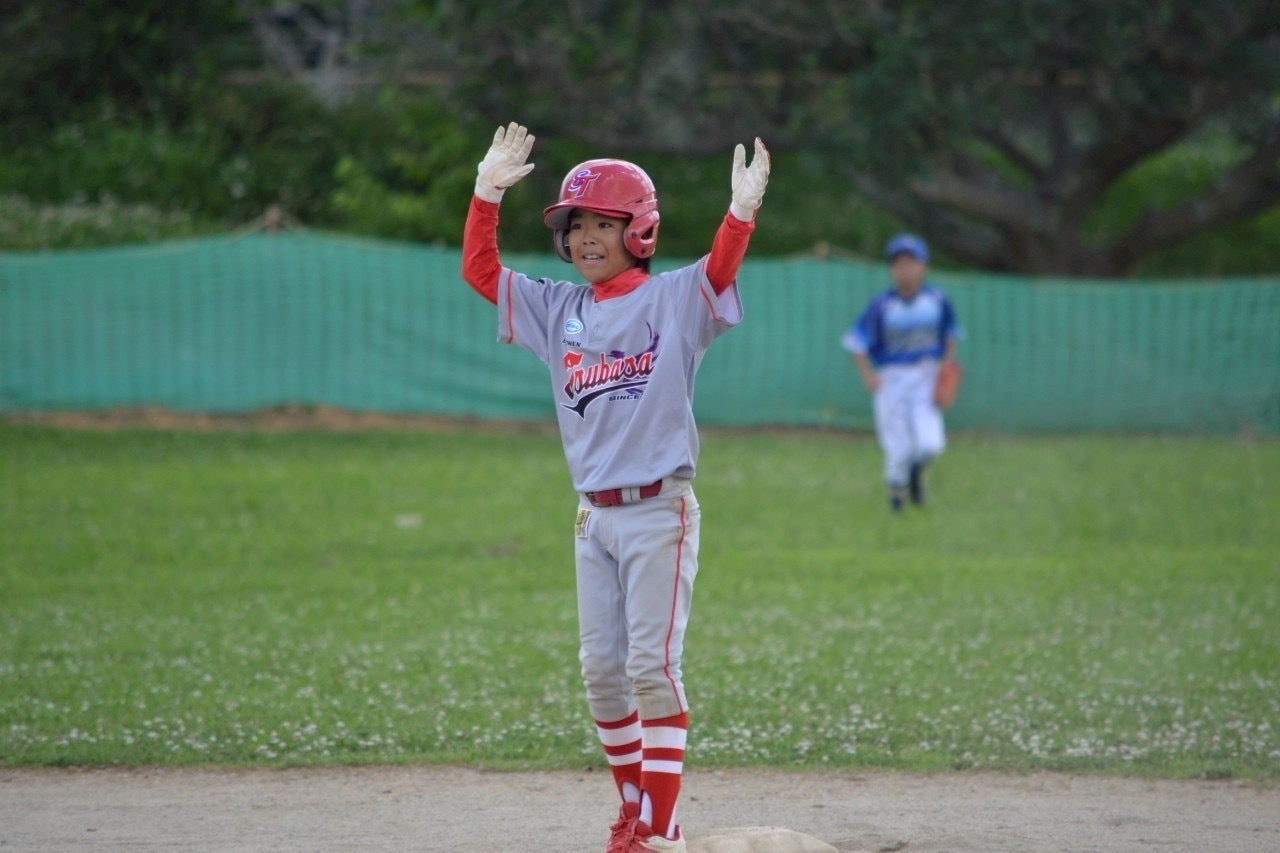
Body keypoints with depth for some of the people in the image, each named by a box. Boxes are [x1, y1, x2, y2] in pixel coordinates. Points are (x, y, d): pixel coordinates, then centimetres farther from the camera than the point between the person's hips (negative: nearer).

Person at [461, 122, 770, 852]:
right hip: (594, 516, 6)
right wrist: (488, 193, 0)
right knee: (601, 669, 6)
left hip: (660, 512, -6)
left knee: (652, 667, -9)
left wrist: (743, 210, -40)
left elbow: (722, 266, -21)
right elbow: (479, 269, 11)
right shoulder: (558, 310, 12)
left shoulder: (672, 300, -3)